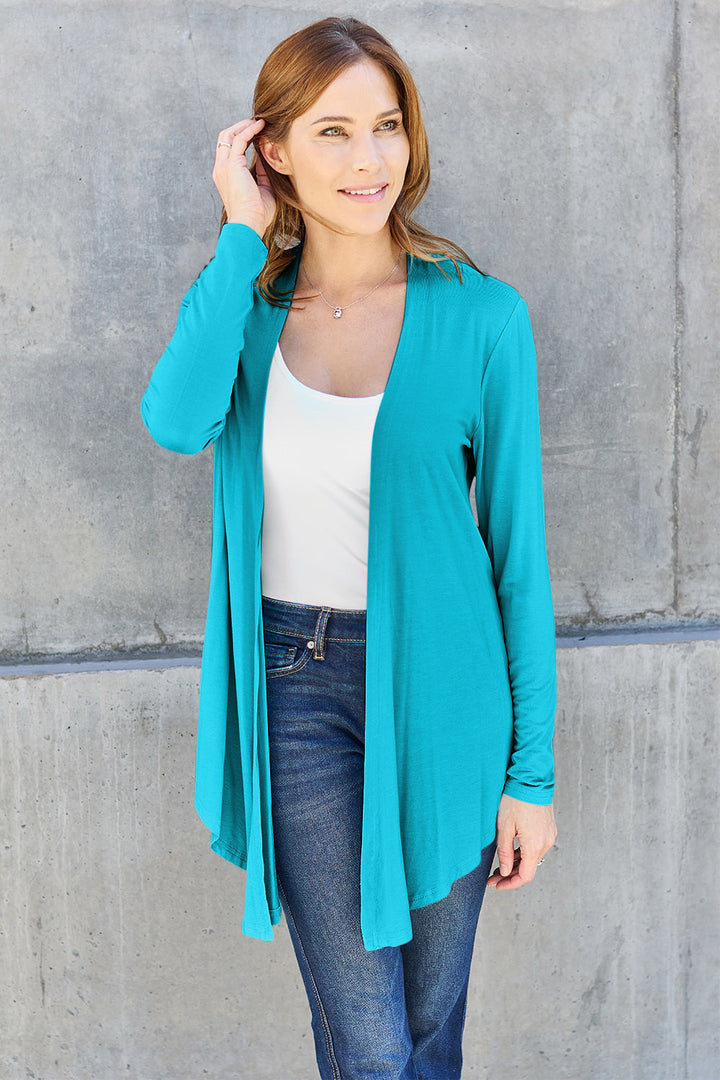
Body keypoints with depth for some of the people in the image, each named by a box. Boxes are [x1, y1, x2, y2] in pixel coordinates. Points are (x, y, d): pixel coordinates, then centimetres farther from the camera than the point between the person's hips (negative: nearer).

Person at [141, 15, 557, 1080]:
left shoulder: (481, 316, -7)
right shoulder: (250, 303, 1)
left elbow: (518, 545, -4)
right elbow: (177, 421, -22)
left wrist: (533, 769, -4)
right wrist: (241, 235, -15)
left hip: (440, 683, -1)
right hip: (297, 684, 1)